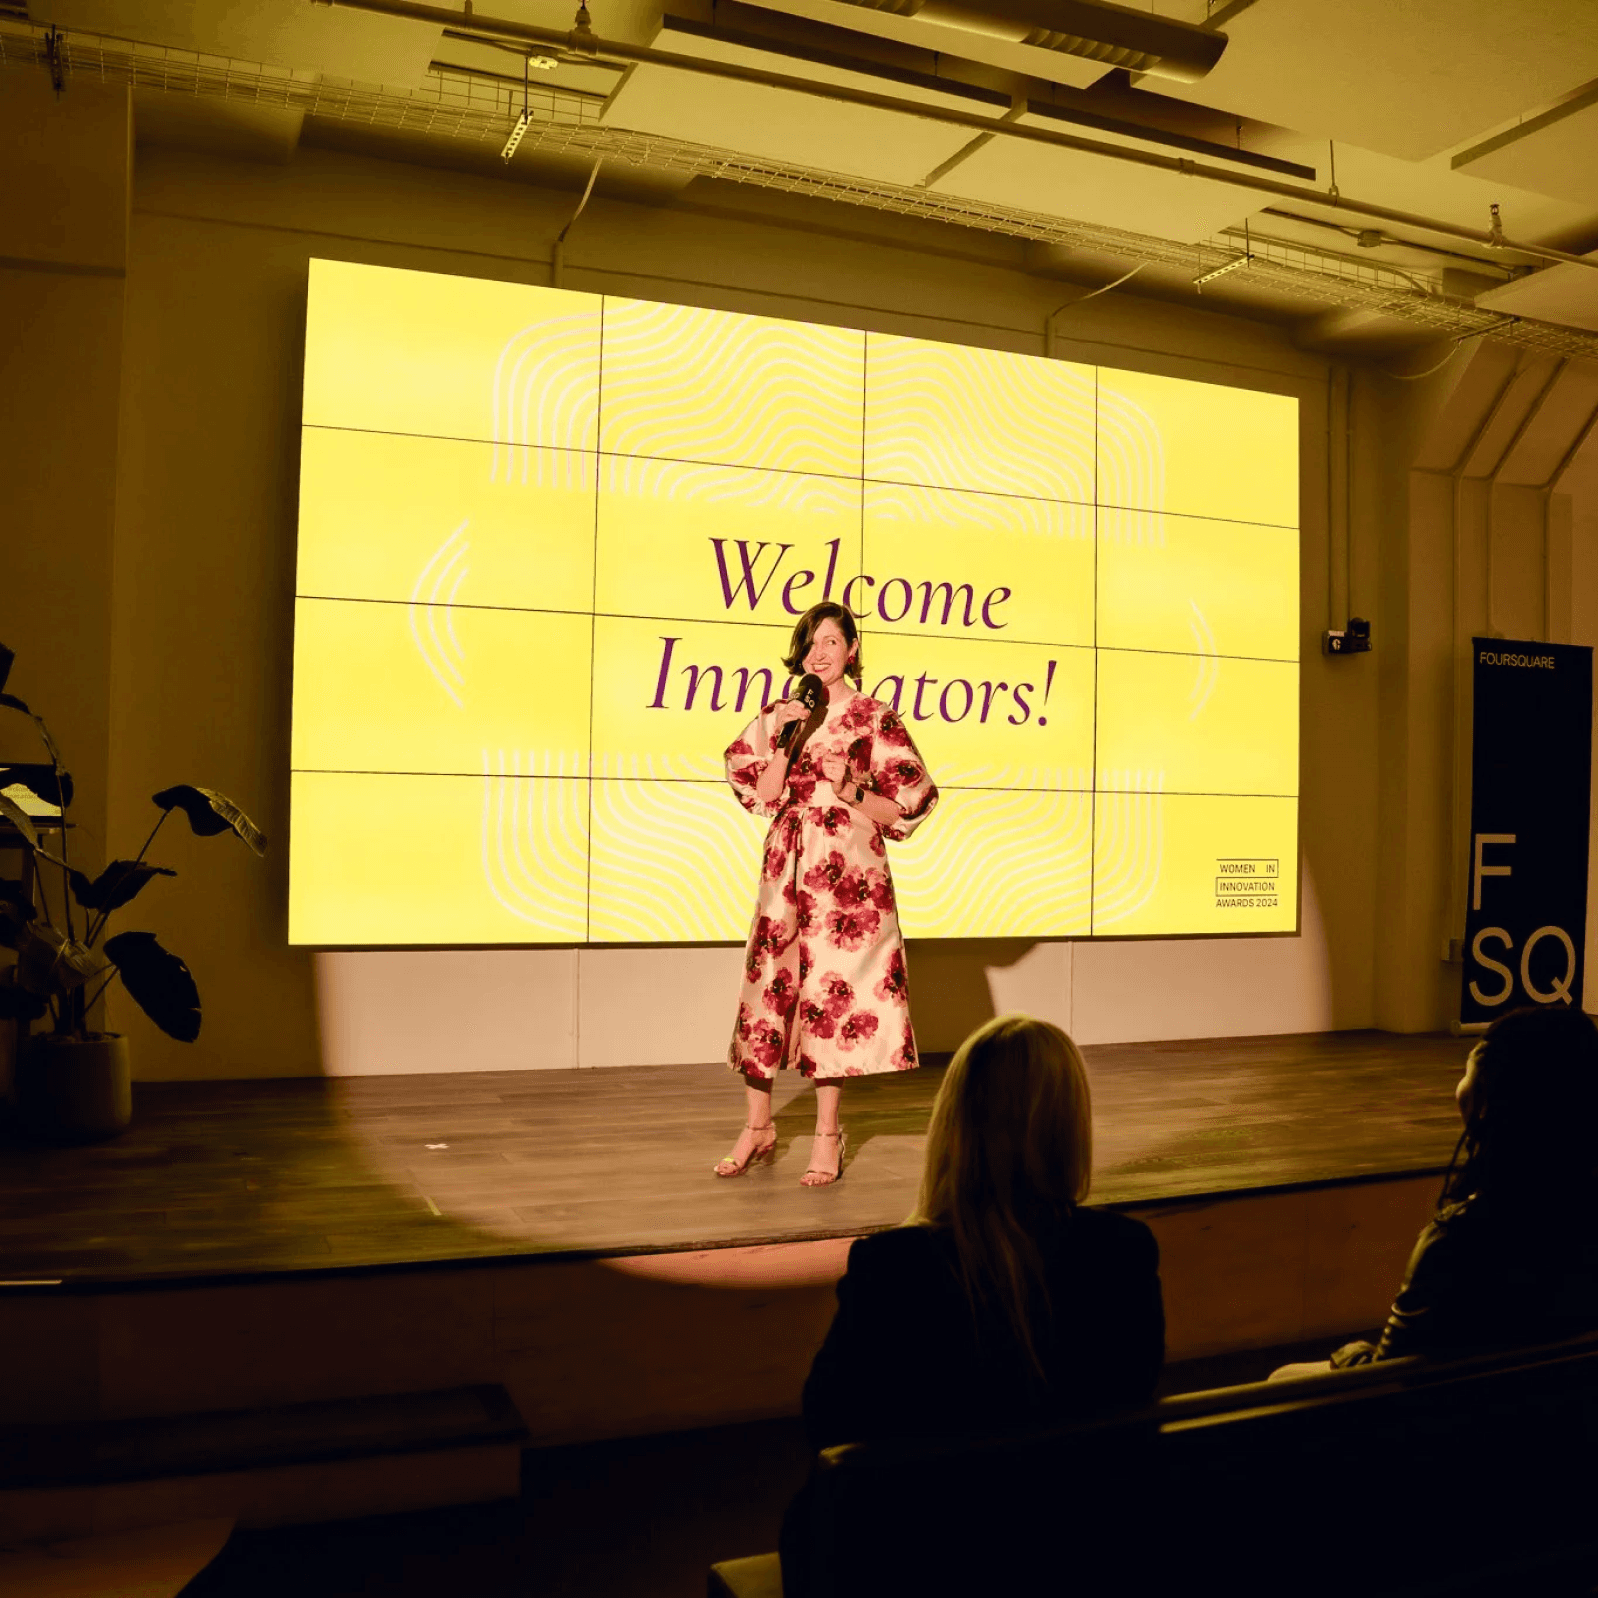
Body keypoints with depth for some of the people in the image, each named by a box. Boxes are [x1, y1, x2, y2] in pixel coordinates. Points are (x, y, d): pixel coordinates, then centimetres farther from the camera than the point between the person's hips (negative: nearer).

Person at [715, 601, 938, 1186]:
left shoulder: (875, 718, 0)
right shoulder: (779, 715, 10)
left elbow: (906, 807, -2)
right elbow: (761, 796, 3)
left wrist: (851, 791, -16)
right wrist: (784, 740, -8)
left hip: (849, 870, -3)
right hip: (787, 868, 3)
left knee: (831, 988, -2)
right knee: (769, 984, 3)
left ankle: (827, 1136, 11)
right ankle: (757, 1126, 18)